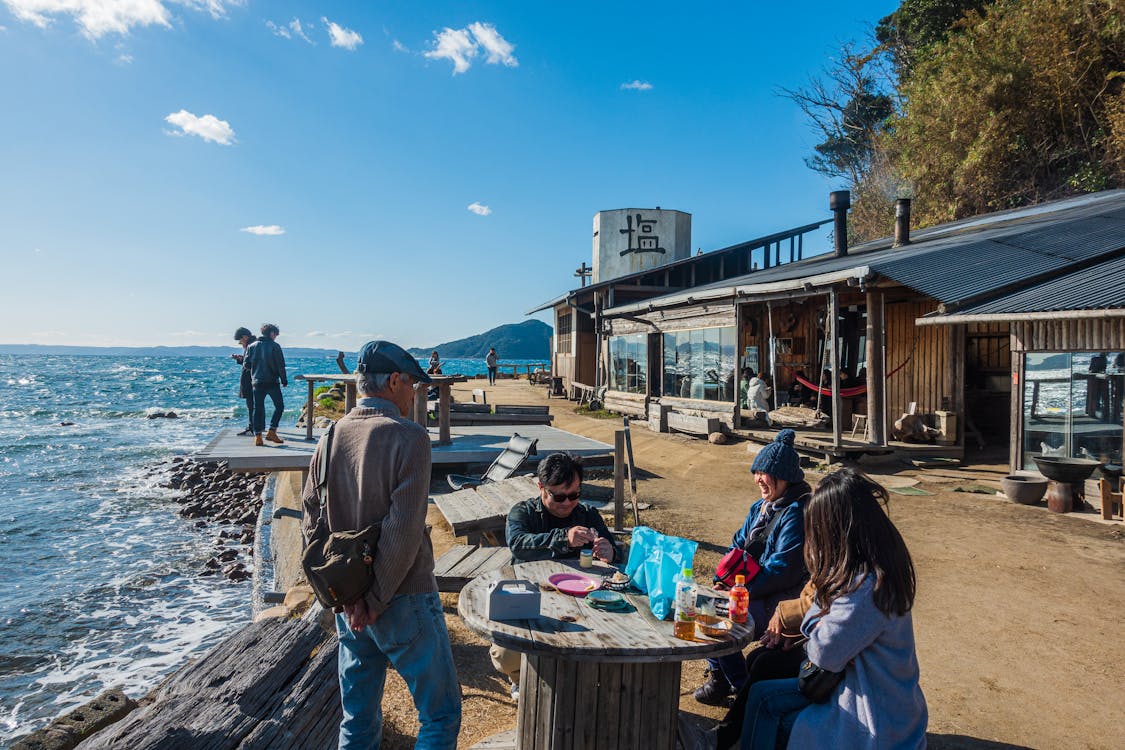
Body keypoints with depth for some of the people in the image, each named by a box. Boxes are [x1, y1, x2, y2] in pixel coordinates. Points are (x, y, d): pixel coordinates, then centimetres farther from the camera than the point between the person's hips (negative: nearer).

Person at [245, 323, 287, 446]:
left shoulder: (252, 346, 7)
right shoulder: (274, 346, -6)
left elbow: (246, 364, 7)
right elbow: (281, 365, -7)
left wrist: (252, 377, 19)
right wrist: (284, 380, 1)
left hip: (257, 382, 4)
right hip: (272, 382, -4)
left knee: (258, 409, 8)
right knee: (279, 406, 10)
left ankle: (258, 436, 5)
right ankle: (272, 432, 1)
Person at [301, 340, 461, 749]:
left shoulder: (331, 438, 3)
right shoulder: (408, 437, -17)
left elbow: (313, 523, 2)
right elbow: (405, 529, -22)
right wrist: (378, 600, -12)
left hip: (349, 604, 7)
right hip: (404, 601, -6)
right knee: (440, 712, 11)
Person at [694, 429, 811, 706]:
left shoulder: (797, 514, -19)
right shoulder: (761, 507, 11)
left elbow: (782, 570, -24)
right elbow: (739, 544, 16)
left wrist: (741, 590, -20)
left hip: (780, 600, -9)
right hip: (753, 590, 9)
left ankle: (743, 689, 0)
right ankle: (718, 674, 13)